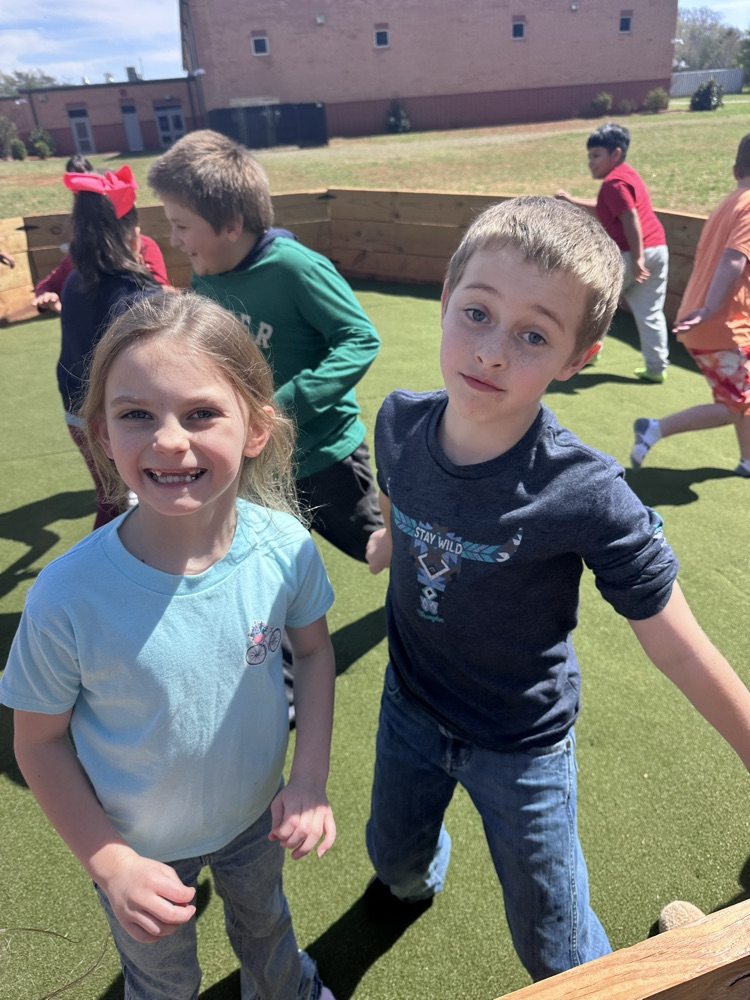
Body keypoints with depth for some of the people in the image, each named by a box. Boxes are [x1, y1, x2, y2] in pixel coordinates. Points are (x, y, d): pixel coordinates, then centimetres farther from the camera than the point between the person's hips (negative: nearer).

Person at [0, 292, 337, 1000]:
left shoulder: (285, 548, -26)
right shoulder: (68, 597, -33)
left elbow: (313, 649, -7)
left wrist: (311, 777, -14)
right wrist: (110, 863, -19)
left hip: (255, 815, 3)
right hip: (139, 846, -2)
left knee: (264, 924, 35)